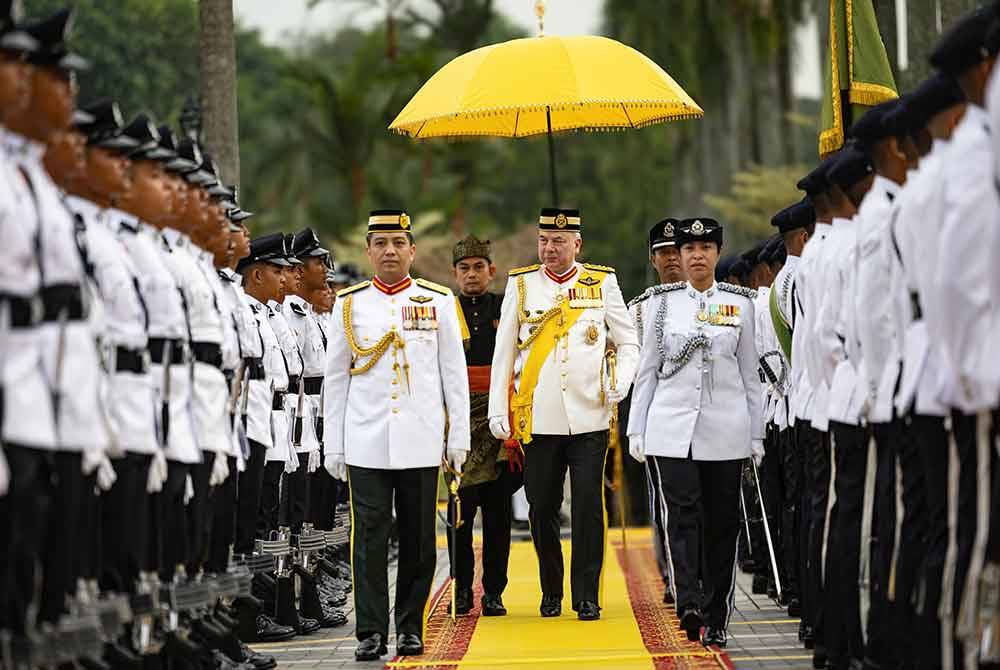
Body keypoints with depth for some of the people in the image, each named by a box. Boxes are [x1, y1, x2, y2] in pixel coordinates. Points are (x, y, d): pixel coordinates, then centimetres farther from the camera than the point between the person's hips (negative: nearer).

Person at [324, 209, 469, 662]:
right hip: (365, 443, 0)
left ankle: (411, 628, 13)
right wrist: (333, 446, 5)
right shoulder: (349, 304, 7)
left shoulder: (438, 301, 6)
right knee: (369, 539, -3)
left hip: (420, 442, 0)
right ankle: (371, 632, -1)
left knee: (418, 540, 4)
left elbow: (454, 372, 7)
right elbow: (335, 379, 9)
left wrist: (459, 436, 2)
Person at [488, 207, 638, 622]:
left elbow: (628, 342, 11)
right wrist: (498, 411, 5)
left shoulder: (602, 283, 6)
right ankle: (551, 592, 20)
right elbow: (504, 352, 9)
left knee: (588, 508, -5)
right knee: (542, 510, 5)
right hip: (537, 418, 1)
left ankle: (587, 597, 2)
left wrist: (621, 382, -8)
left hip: (588, 417, -1)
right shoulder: (521, 285, 7)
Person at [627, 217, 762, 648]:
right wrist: (636, 430, 6)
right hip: (672, 428, -1)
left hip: (725, 430, 1)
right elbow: (647, 370, 10)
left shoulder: (740, 303, 7)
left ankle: (715, 620, 7)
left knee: (721, 522, 2)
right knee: (683, 513, -14)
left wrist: (756, 434, 8)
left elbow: (749, 373, 10)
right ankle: (688, 604, -24)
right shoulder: (662, 303, 7)